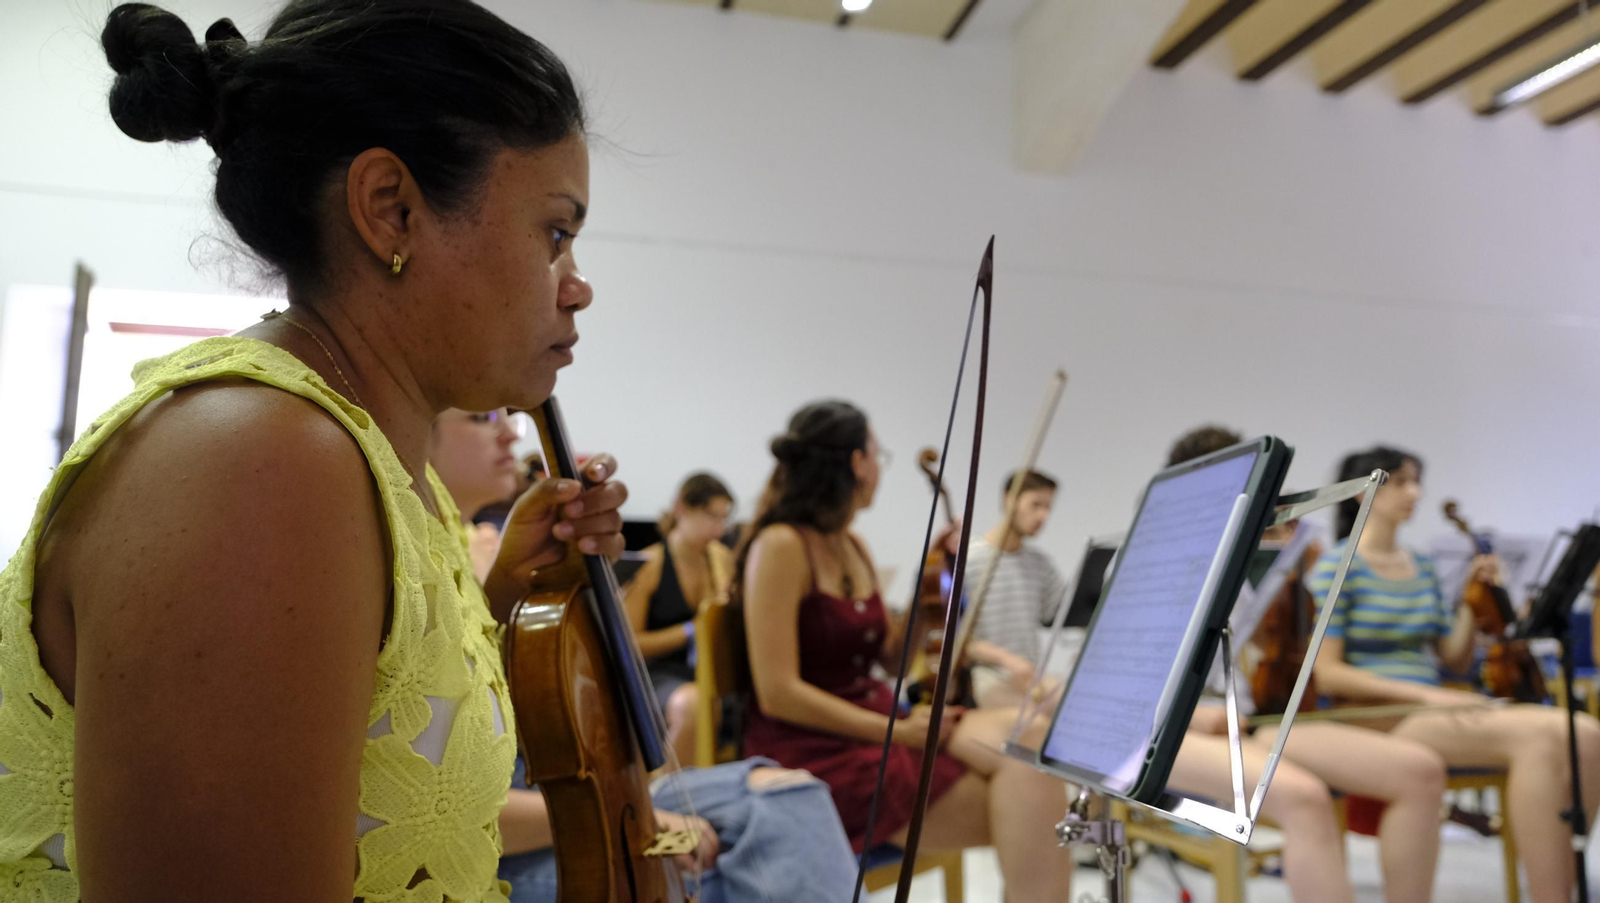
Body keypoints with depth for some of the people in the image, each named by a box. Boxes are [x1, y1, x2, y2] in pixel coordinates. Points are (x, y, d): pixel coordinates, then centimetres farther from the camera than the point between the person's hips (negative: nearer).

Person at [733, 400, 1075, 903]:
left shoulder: (854, 549, 13)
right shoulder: (780, 546, -12)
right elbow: (778, 693, -18)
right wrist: (897, 732, -19)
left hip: (875, 724, 8)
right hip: (815, 751, -7)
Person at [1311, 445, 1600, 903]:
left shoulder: (1422, 567, 16)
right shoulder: (1337, 567, -5)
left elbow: (1455, 659, 19)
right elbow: (1327, 672, -12)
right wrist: (1423, 692, -19)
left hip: (1432, 713, 7)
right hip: (1376, 720, -7)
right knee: (1536, 739, -27)